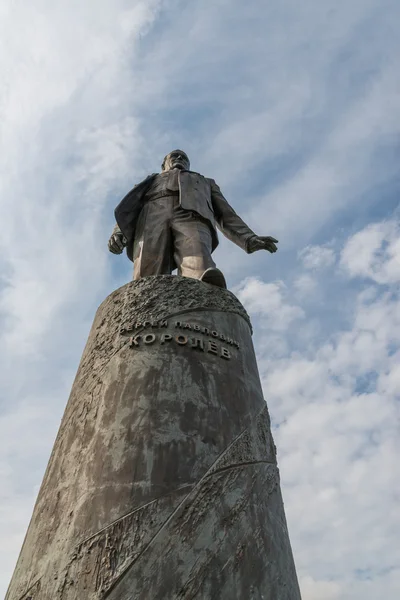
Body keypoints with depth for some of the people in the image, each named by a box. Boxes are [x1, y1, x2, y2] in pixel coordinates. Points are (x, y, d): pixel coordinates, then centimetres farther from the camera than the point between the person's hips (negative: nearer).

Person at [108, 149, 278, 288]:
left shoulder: (205, 183, 45)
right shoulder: (149, 182, 44)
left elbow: (225, 214, 29)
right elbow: (128, 210, 25)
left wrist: (248, 239, 8)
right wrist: (118, 233, 0)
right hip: (152, 219, 1)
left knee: (201, 274, -37)